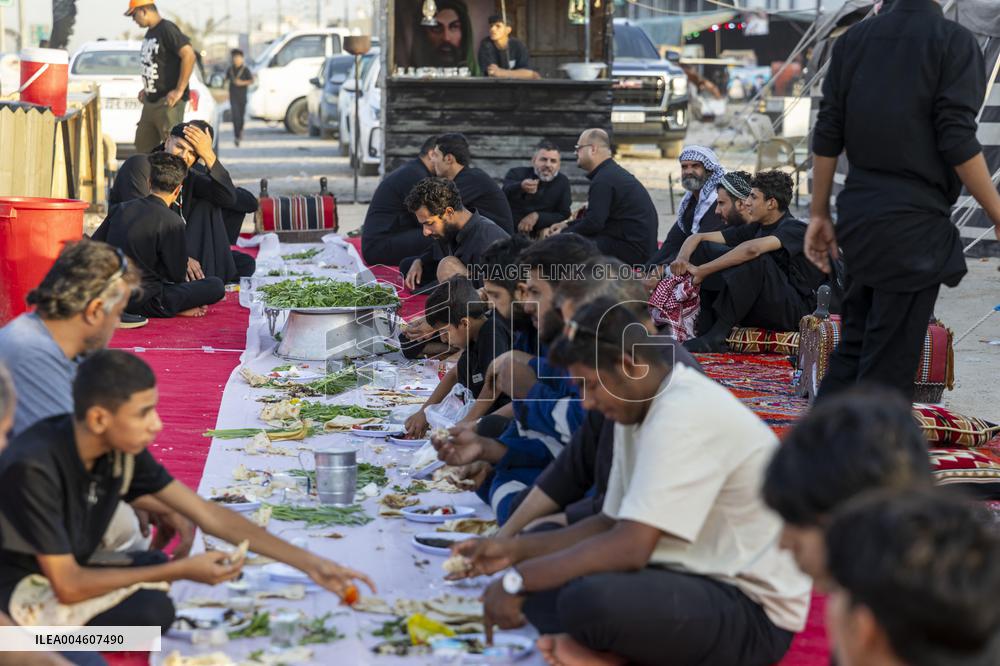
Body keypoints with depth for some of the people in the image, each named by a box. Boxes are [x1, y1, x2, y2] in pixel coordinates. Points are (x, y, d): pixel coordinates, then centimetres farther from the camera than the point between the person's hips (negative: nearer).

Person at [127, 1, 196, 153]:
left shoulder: (167, 29, -14)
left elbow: (189, 55, -22)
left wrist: (179, 90, -22)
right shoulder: (150, 33, 14)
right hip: (150, 101, 10)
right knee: (142, 146, 14)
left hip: (168, 102, -10)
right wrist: (147, 89, 16)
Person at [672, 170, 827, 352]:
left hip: (795, 312, -7)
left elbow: (752, 249, -32)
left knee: (756, 259, -34)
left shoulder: (794, 229, -12)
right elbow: (698, 238, 9)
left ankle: (717, 336, -29)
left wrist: (702, 270, -32)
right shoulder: (755, 228, 11)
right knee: (704, 248, 0)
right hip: (759, 311, 7)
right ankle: (705, 329, -11)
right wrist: (682, 258, -14)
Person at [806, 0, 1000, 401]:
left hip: (858, 214, 6)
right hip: (915, 223, -6)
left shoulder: (853, 39, 8)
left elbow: (827, 135, 7)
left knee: (854, 345, 16)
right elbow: (957, 142, -14)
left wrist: (819, 214, 14)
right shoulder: (954, 41, -8)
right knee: (890, 362, 0)